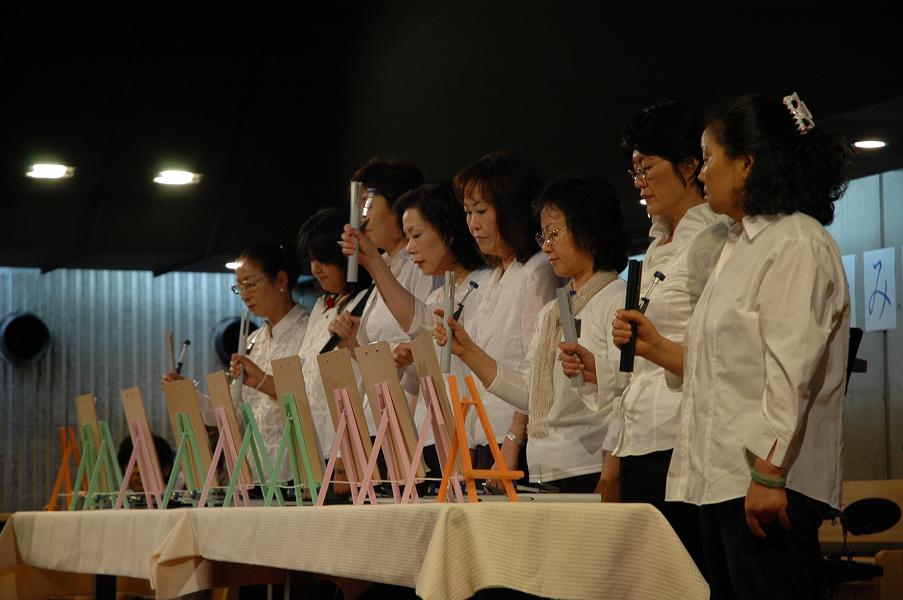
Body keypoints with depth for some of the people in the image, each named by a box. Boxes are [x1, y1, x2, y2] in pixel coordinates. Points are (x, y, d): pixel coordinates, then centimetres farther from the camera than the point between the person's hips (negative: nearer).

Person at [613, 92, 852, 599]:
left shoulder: (797, 244, -9)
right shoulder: (741, 247, 22)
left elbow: (791, 372, -19)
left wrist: (768, 473, -23)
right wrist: (656, 348, 15)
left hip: (768, 483, -10)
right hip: (722, 480, 10)